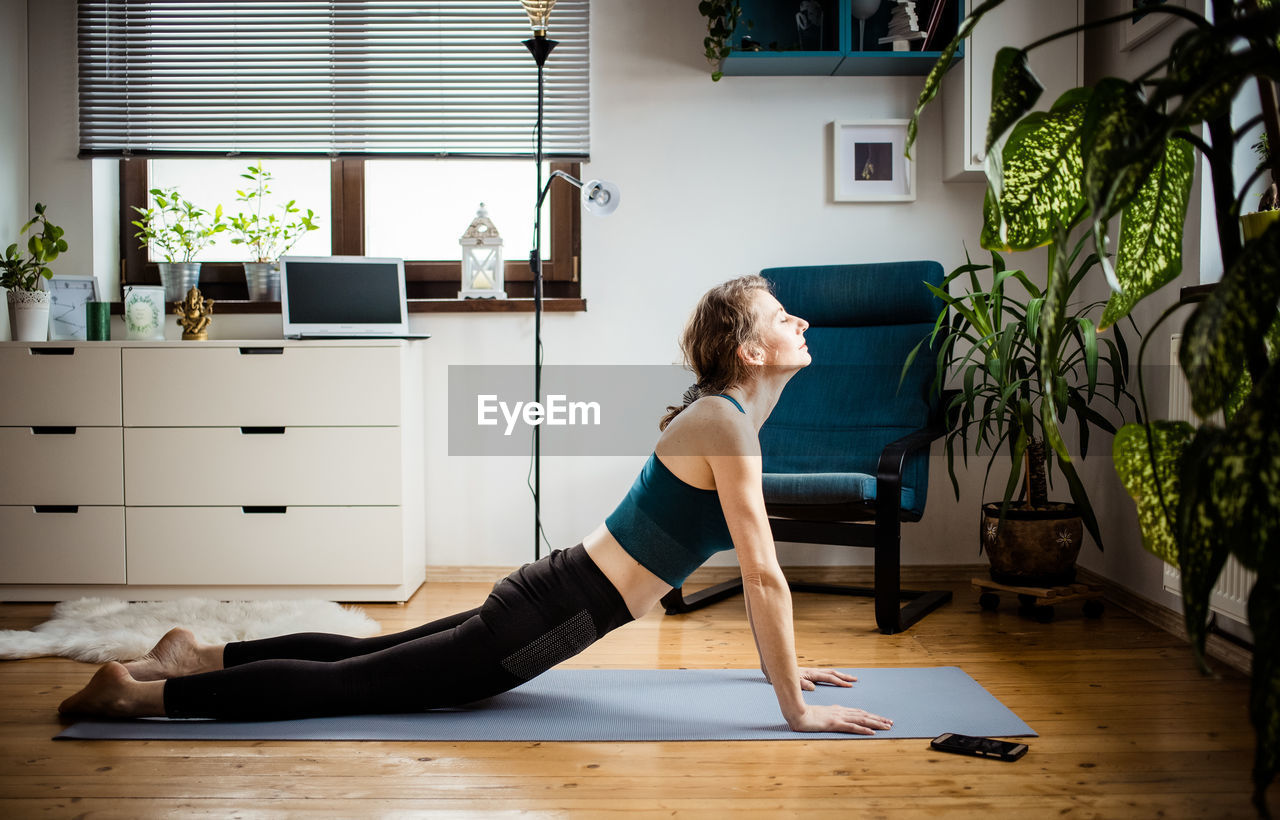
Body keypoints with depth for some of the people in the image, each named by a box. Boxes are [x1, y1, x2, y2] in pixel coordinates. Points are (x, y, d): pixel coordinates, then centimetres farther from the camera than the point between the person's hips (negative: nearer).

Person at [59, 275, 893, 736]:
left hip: (555, 597, 9)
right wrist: (796, 707, -16)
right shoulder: (726, 422, -19)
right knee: (354, 681, -1)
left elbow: (751, 567, 19)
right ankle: (145, 692, 7)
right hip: (555, 611, -9)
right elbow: (765, 575, -21)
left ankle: (198, 655, 27)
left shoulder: (728, 412, 11)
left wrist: (783, 661, 21)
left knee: (368, 657, 19)